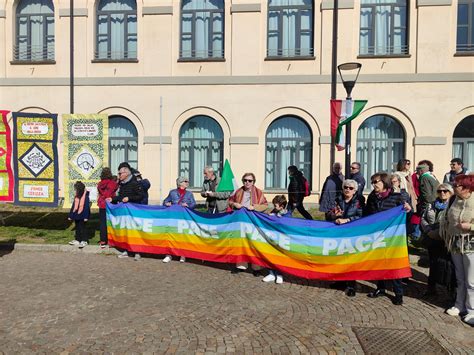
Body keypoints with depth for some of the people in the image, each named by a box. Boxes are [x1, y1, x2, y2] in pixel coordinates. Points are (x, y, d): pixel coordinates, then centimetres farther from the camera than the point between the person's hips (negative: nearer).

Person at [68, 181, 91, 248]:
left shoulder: (85, 197, -14)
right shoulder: (76, 197, 8)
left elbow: (87, 207, -15)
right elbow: (73, 207, 15)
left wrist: (86, 216, -19)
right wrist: (70, 215, 14)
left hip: (82, 216, -7)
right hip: (76, 215, 7)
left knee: (82, 228, -2)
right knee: (77, 228, 15)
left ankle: (84, 241, 6)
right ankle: (77, 240, 25)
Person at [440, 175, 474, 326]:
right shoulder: (453, 200, 3)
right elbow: (445, 220, 15)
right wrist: (445, 236, 11)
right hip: (455, 244, 6)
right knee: (460, 279, 18)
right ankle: (460, 305, 32)